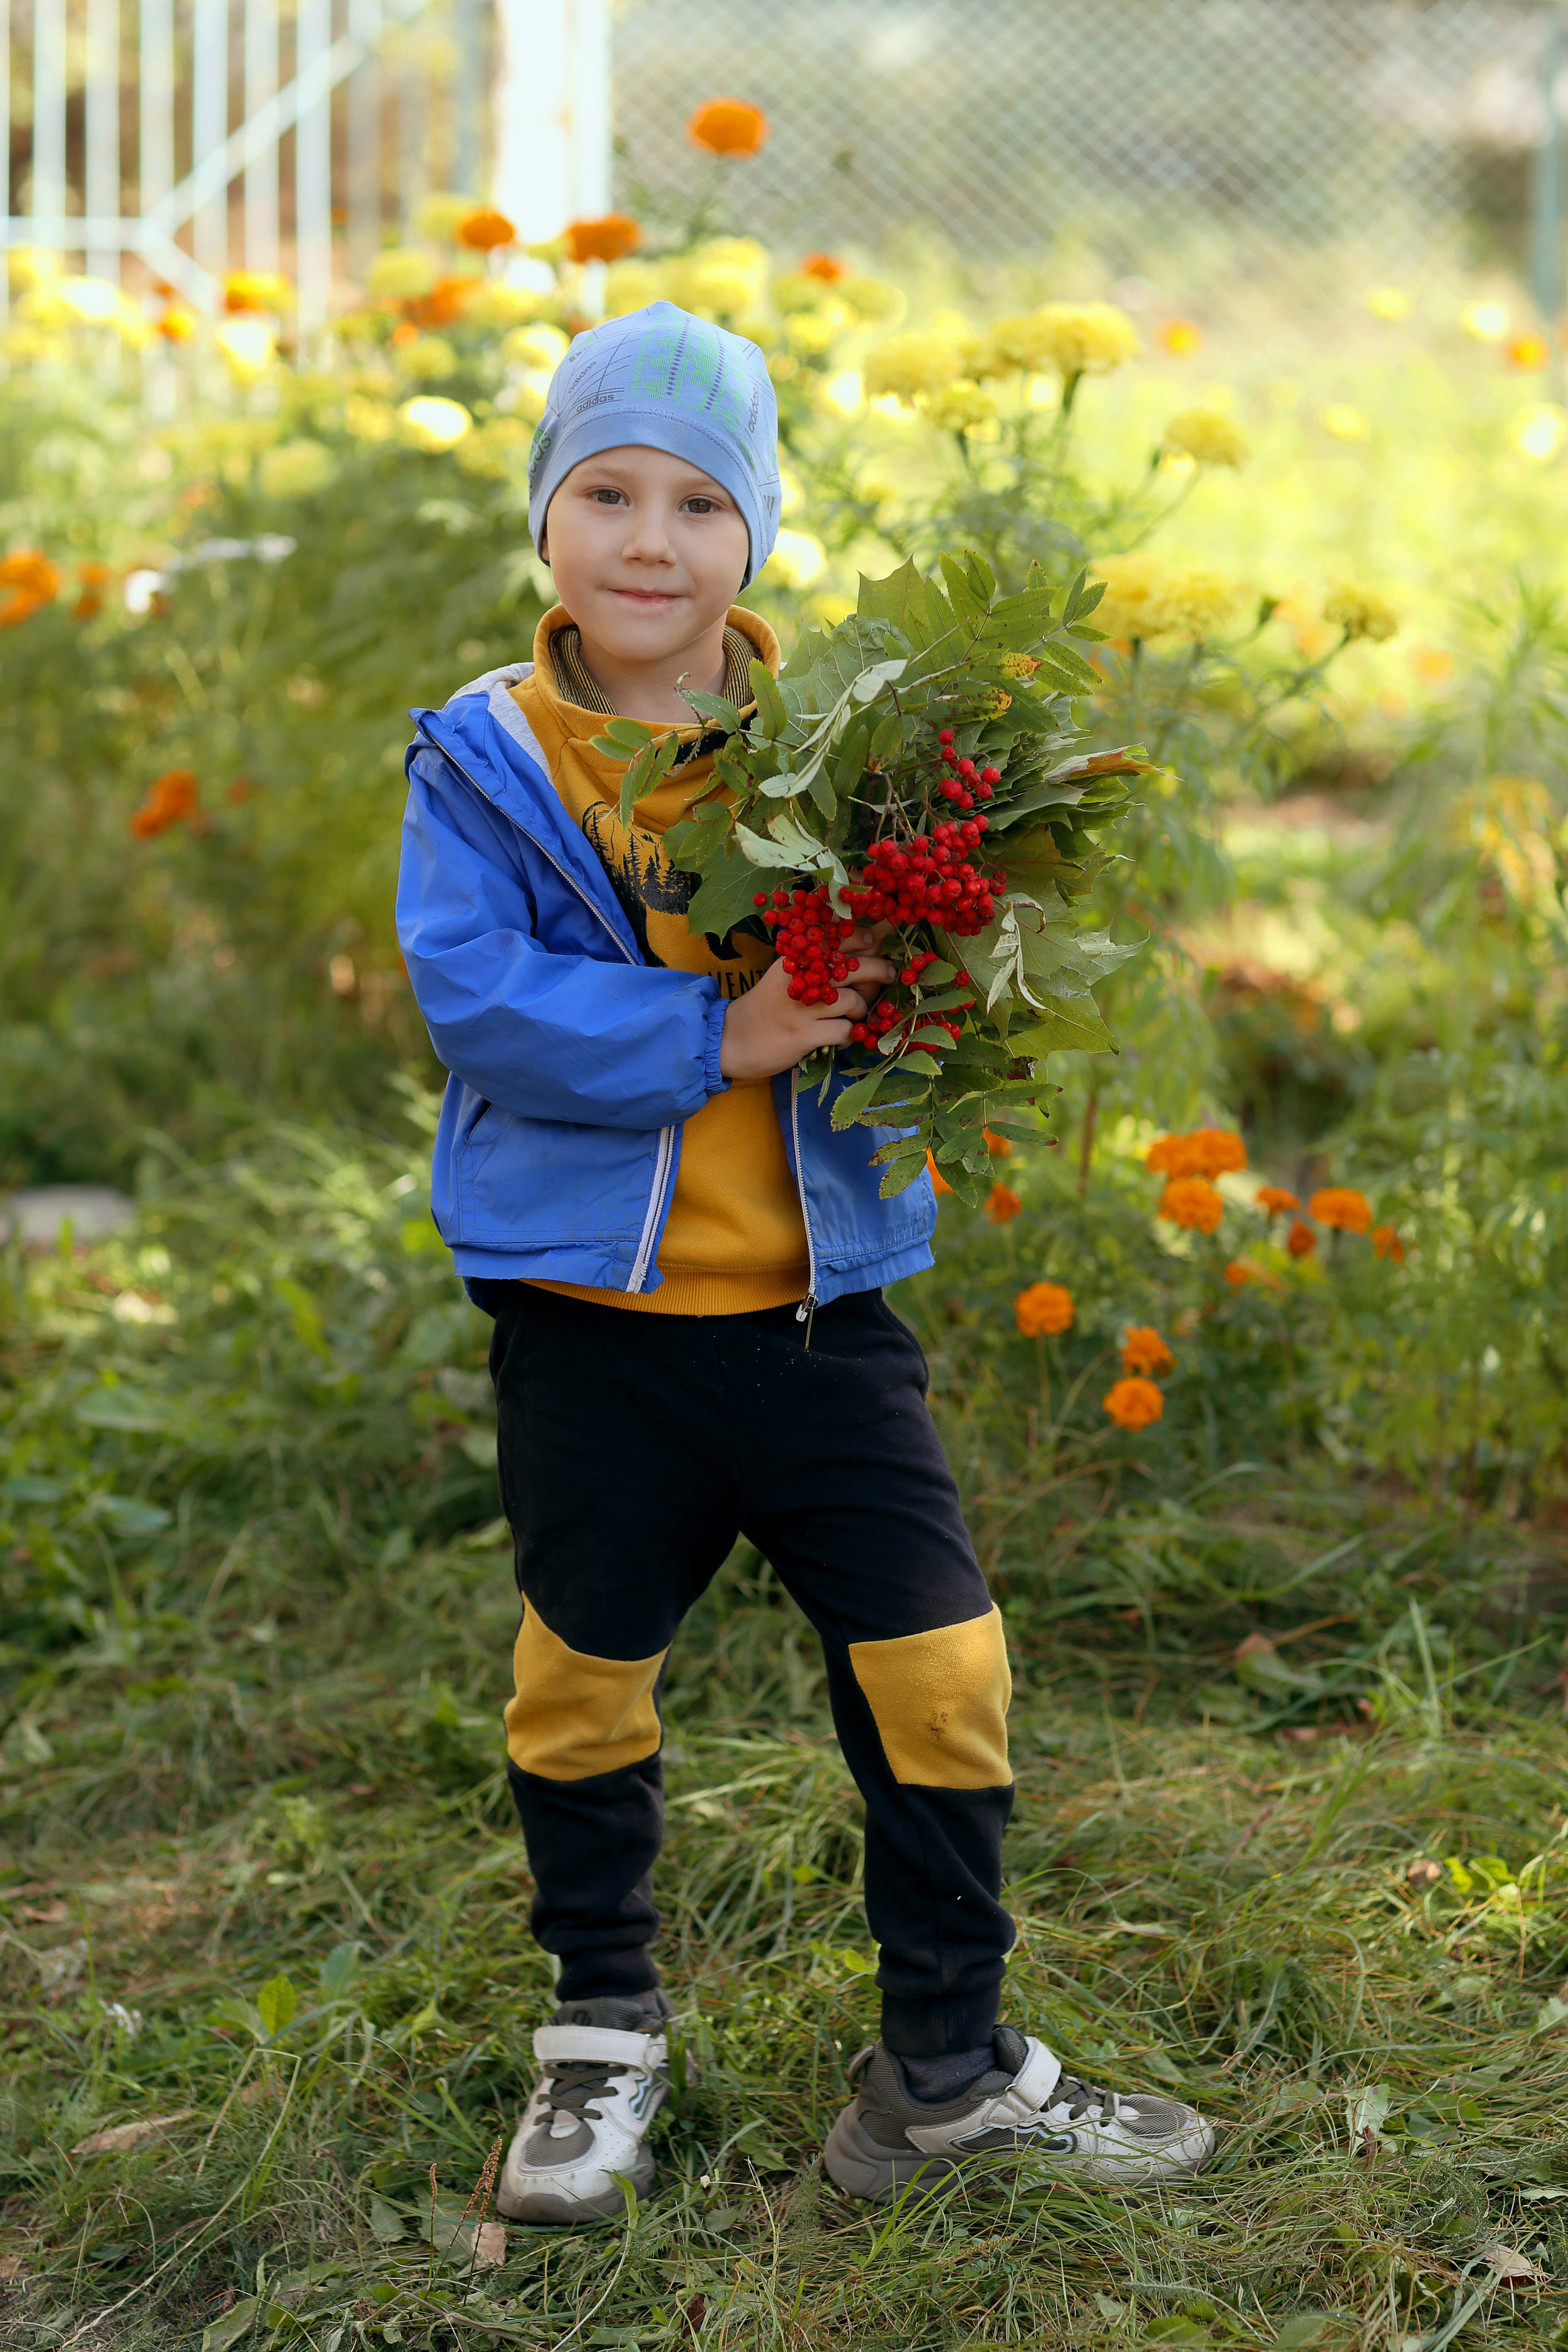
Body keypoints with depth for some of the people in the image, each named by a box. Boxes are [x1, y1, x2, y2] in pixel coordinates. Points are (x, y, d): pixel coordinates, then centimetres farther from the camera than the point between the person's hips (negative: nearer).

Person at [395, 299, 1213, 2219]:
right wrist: (712, 1037, -23)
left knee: (938, 1668, 1)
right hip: (588, 1315, -1)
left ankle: (949, 2065, 18)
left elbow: (909, 959, 7)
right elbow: (473, 996, -16)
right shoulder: (485, 760, -5)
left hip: (819, 1304, 1)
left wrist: (897, 992, -17)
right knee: (585, 1679, 12)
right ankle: (602, 2028, 35)